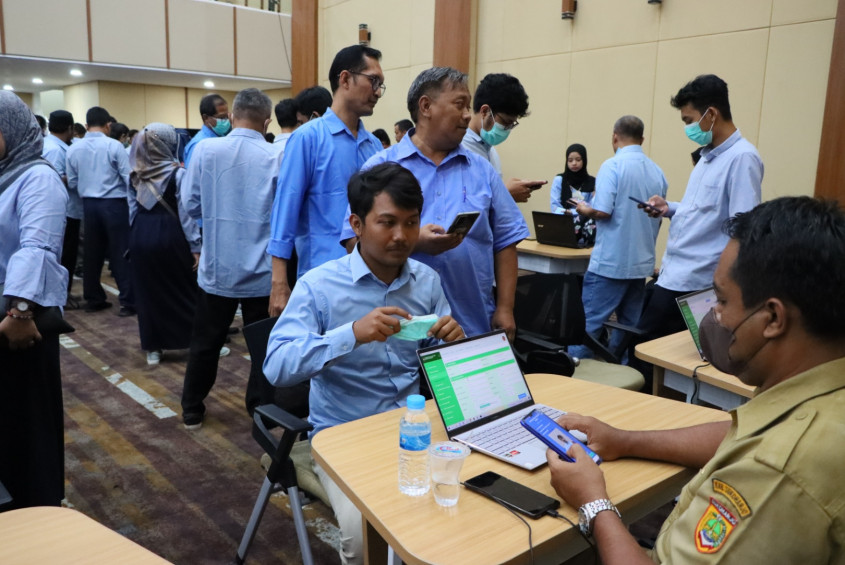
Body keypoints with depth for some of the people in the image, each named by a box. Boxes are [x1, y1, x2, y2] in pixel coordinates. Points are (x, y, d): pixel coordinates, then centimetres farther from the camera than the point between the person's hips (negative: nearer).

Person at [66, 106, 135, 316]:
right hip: (114, 204, -4)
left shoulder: (74, 148, 3)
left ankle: (93, 299, 21)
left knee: (92, 253, 12)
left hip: (89, 205, 5)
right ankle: (128, 302, 0)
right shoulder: (114, 146, -11)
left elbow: (72, 183, 8)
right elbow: (129, 178, -11)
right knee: (120, 253, -1)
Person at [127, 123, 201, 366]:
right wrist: (195, 246, -7)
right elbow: (186, 212, -11)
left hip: (141, 236, 4)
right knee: (186, 289, 7)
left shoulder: (135, 174, 5)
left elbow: (133, 209, 9)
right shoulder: (177, 173, -10)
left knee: (147, 292, 10)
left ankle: (153, 349, 16)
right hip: (170, 234, -4)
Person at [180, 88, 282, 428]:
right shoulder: (277, 157, -11)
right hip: (262, 270, -2)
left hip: (217, 268, 2)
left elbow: (191, 205, -3)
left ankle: (192, 411, 29)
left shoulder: (205, 149, -7)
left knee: (205, 342, 17)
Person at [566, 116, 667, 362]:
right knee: (629, 327, 12)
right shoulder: (657, 171, 8)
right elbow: (658, 216, 16)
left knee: (589, 323, -2)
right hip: (641, 262, 6)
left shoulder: (612, 166, -11)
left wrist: (585, 210, 1)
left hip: (610, 262, -6)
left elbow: (603, 211, -20)